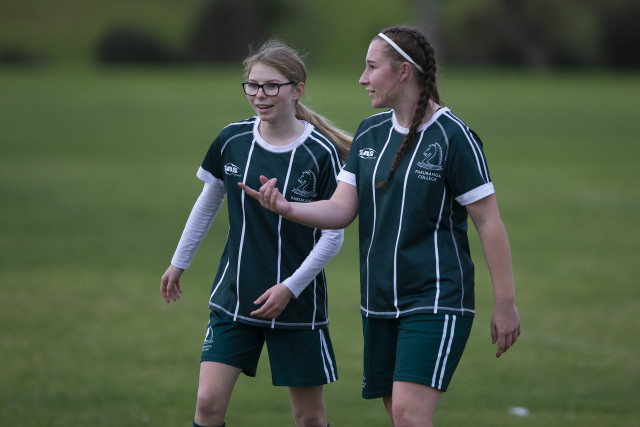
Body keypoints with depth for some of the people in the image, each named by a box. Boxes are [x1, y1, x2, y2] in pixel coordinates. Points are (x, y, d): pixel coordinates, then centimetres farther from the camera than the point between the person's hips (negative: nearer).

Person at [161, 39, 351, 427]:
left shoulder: (321, 152, -12)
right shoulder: (232, 141, -2)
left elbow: (334, 234, -9)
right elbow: (208, 203, 15)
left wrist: (290, 287, -16)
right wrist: (179, 262, 22)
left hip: (297, 302, -3)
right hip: (234, 299, 3)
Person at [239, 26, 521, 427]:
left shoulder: (453, 136, -11)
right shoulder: (371, 133, 10)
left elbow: (489, 222, -9)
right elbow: (341, 209, 4)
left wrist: (505, 303, -10)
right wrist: (287, 208, -16)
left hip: (436, 302, -7)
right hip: (381, 303, 7)